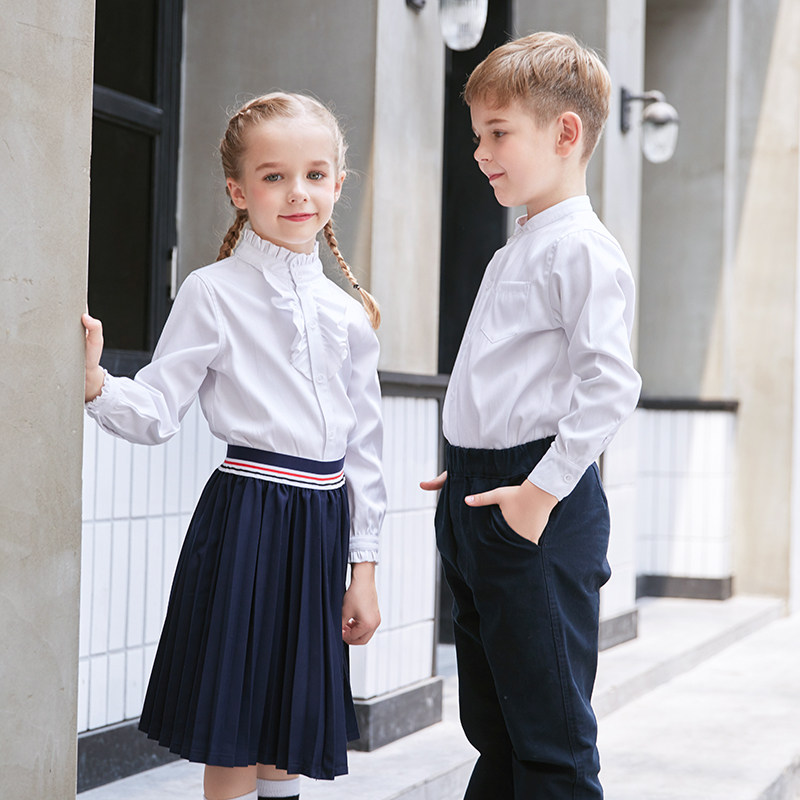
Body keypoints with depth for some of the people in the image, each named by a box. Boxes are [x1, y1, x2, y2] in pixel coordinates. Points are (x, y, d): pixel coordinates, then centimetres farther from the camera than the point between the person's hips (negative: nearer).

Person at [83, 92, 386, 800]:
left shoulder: (349, 313, 9)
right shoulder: (213, 293, -4)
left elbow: (363, 448, 12)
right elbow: (157, 413, -7)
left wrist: (364, 568, 10)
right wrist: (96, 384, -27)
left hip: (322, 526, 5)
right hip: (247, 518, -5)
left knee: (291, 734, 12)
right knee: (233, 741, 0)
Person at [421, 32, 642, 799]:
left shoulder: (580, 249, -12)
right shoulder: (514, 251, 18)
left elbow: (610, 383, -22)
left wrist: (542, 489, -22)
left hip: (536, 512, -10)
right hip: (475, 502, 10)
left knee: (550, 736, -4)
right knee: (492, 729, 17)